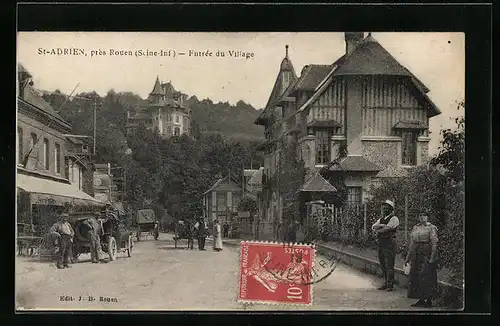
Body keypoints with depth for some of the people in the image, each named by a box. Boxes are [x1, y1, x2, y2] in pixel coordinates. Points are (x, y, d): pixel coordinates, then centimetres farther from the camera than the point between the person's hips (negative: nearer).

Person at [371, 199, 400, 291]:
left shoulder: (394, 218, -4)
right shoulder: (381, 219, 21)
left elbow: (387, 228, -16)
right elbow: (373, 227, 8)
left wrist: (377, 230, -2)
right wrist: (382, 226, -9)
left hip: (389, 243, -8)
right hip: (381, 243, 8)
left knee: (389, 265, -7)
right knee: (383, 264, 10)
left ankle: (390, 285, -3)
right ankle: (386, 283, 18)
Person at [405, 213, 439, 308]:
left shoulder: (431, 228, -4)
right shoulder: (415, 228, 15)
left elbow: (434, 243, -10)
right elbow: (412, 243, 19)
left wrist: (432, 258, -17)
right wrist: (408, 257, 16)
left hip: (426, 254, -7)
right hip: (416, 255, 7)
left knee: (426, 277, -7)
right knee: (416, 277, 6)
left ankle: (428, 300, 1)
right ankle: (421, 299, 14)